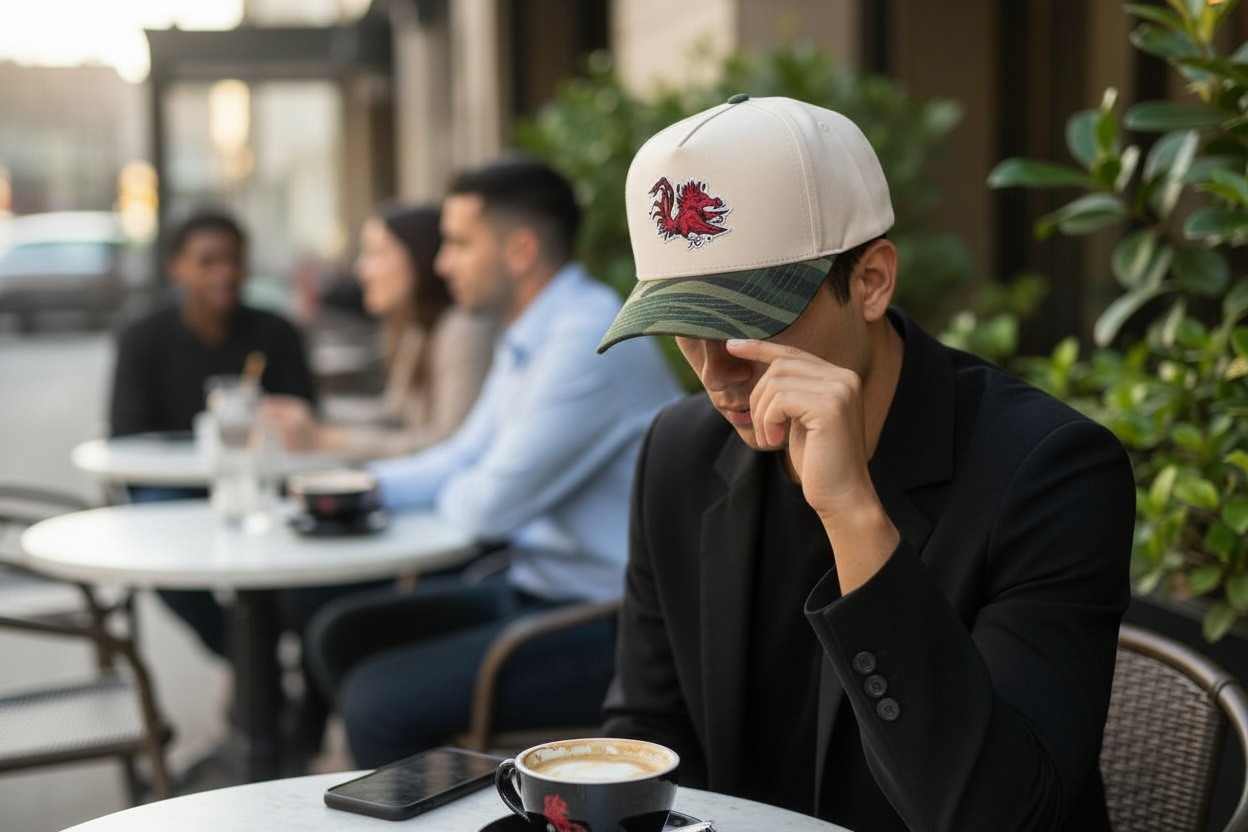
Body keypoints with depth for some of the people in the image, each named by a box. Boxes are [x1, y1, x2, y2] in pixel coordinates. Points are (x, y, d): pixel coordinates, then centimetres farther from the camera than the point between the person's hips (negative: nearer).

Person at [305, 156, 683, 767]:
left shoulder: (589, 340, -21)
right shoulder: (527, 339, 11)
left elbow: (490, 505, -20)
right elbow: (466, 458, 21)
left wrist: (443, 495, 3)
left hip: (604, 625, -10)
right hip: (533, 586, 10)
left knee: (380, 696, -20)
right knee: (341, 634, 10)